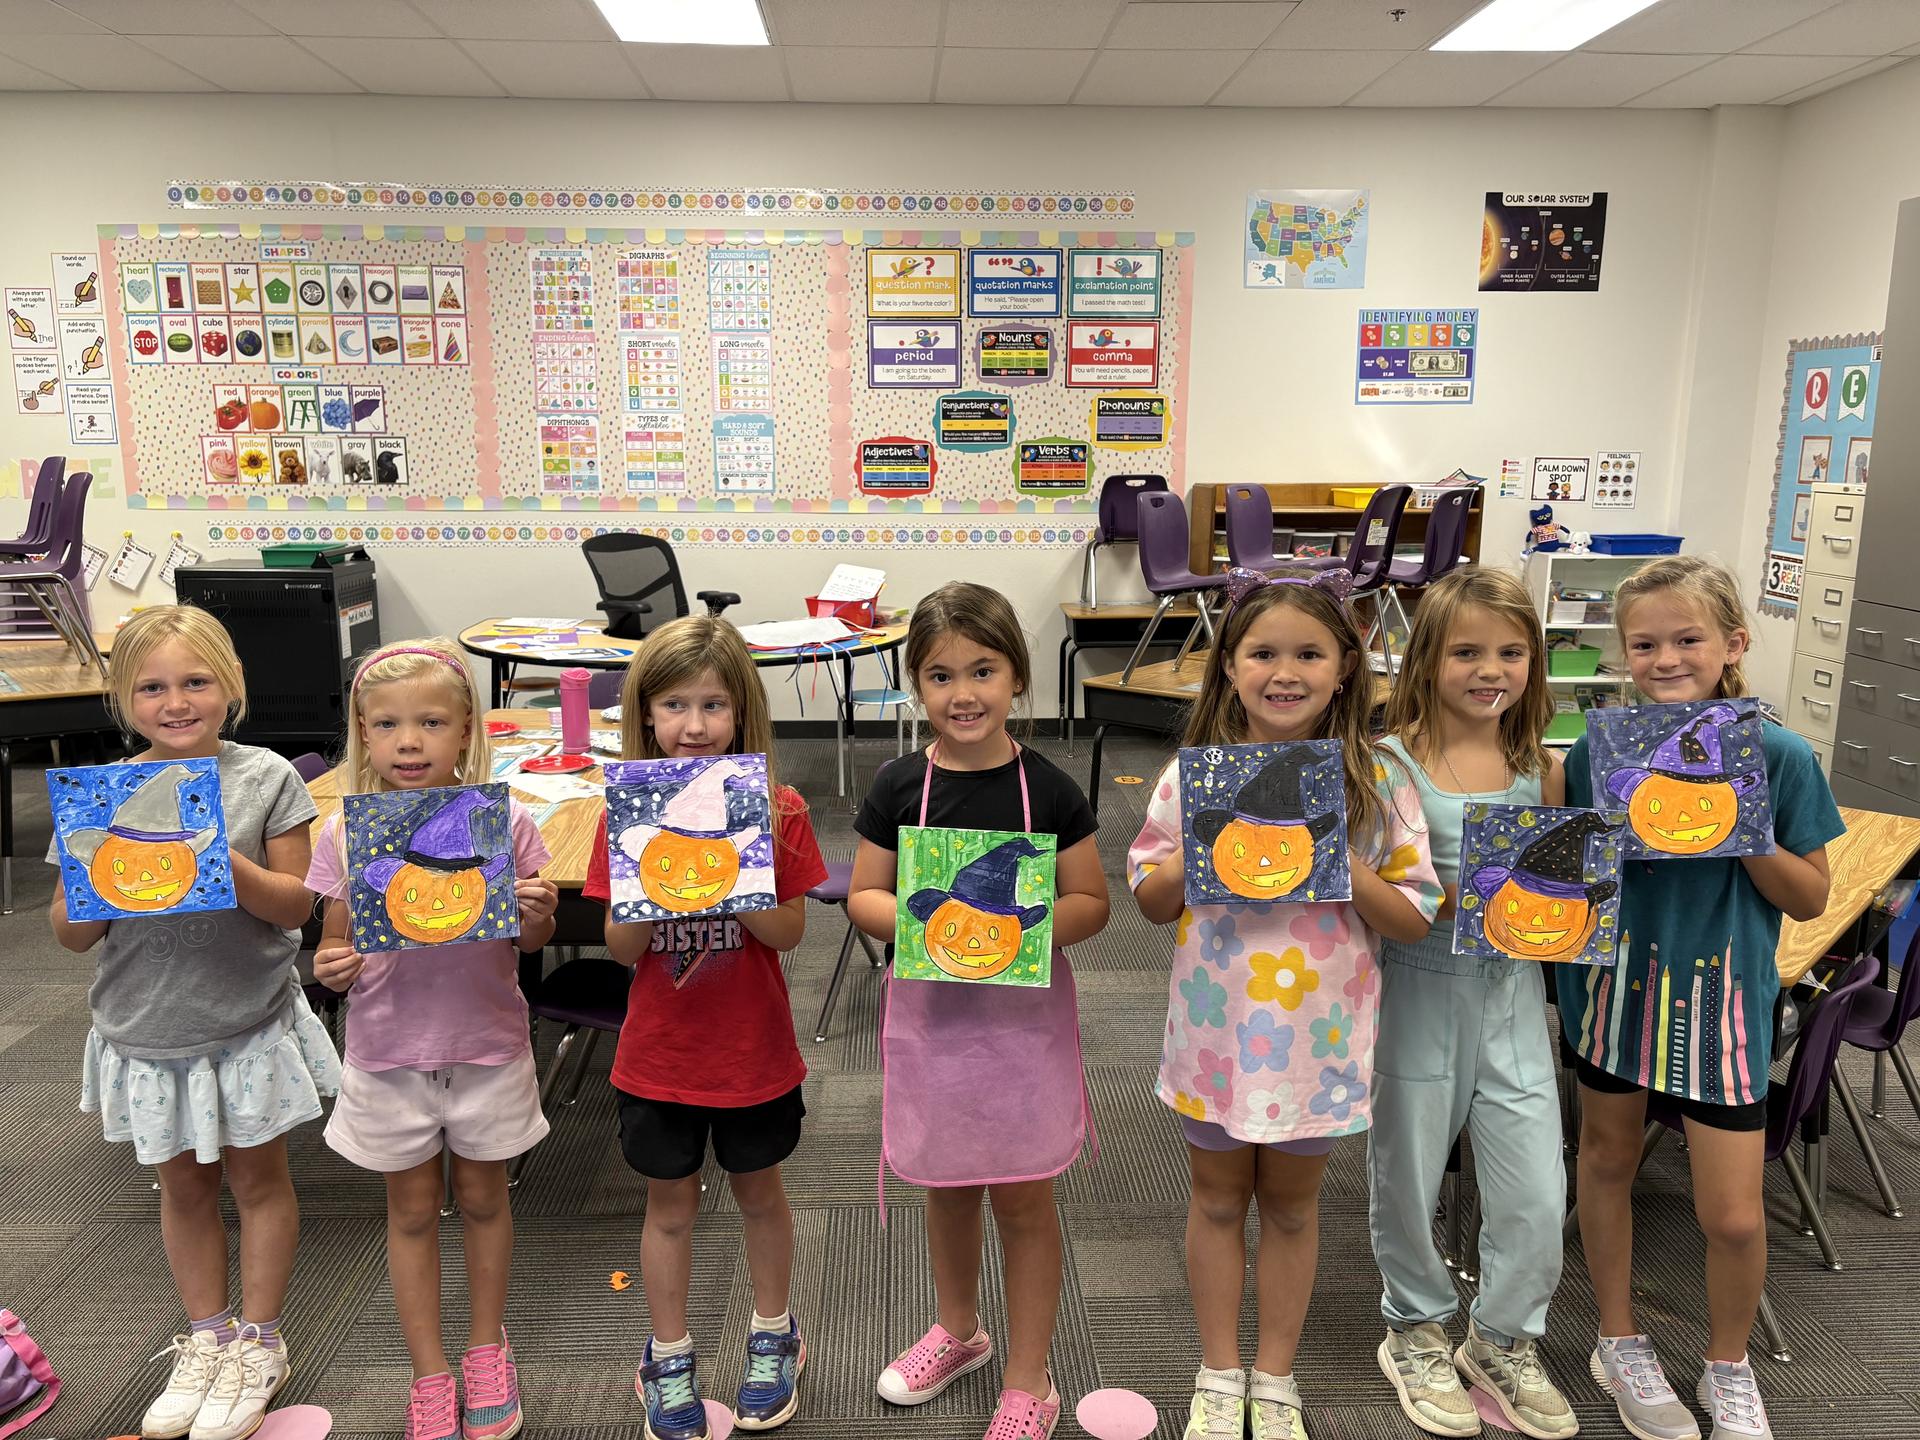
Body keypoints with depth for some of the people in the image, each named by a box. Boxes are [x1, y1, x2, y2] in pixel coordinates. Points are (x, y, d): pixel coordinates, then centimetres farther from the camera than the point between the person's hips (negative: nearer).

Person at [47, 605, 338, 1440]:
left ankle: (258, 1344, 31)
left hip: (249, 1021, -2)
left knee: (257, 1180, 12)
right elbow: (70, 934, 0)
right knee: (183, 1186, 18)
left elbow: (297, 904, -10)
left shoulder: (264, 778, -10)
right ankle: (207, 1338, 38)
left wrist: (232, 869, -26)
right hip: (147, 1028, 3)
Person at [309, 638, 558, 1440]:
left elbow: (530, 941, -2)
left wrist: (538, 915, -24)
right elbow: (337, 946, 1)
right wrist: (332, 969, -21)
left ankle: (486, 1348, 40)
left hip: (487, 1049, 0)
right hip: (389, 1054, 1)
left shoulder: (504, 820, -11)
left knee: (483, 1200, 18)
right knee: (412, 1212, 16)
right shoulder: (343, 834, -8)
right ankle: (430, 1374, 34)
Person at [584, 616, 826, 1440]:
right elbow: (620, 948, -8)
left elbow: (790, 932, -11)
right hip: (659, 1056, 1)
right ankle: (669, 1358, 38)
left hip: (754, 1053, 0)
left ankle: (772, 1335, 43)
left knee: (759, 1193, 19)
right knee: (670, 1208, 17)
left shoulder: (777, 811, -12)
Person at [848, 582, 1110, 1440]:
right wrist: (915, 922, -21)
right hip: (931, 1010, 2)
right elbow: (863, 896, -1)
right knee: (947, 1186, 20)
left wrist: (1026, 928, -22)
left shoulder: (1048, 790, -10)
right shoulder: (898, 788, -6)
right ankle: (958, 1331, 45)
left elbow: (1091, 901, -4)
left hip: (1025, 1011, -2)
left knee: (1023, 1199, 9)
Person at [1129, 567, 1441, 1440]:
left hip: (1316, 1035, 0)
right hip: (1215, 1030, 1)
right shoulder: (1195, 774, -6)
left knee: (1291, 1204, 17)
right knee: (1218, 1198, 16)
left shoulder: (1374, 784, -8)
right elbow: (1149, 899, 0)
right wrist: (1205, 854, -18)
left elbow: (1415, 918, -6)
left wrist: (1342, 865, -22)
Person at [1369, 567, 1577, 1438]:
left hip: (1512, 991, 3)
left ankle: (1504, 1338, 33)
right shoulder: (1395, 762, -11)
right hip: (1419, 992, -3)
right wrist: (1460, 897, -26)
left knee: (1539, 1193, 6)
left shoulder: (1539, 768, 1)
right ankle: (1416, 1332, 38)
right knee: (1408, 1177, 12)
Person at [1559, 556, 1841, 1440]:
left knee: (1733, 1216, 2)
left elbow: (1810, 898, -3)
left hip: (1721, 995, -1)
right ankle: (1620, 1343, 38)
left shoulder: (1777, 755, -9)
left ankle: (1728, 1368, 32)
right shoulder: (1597, 750, -6)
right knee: (1608, 1157, 16)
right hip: (1616, 982, 2)